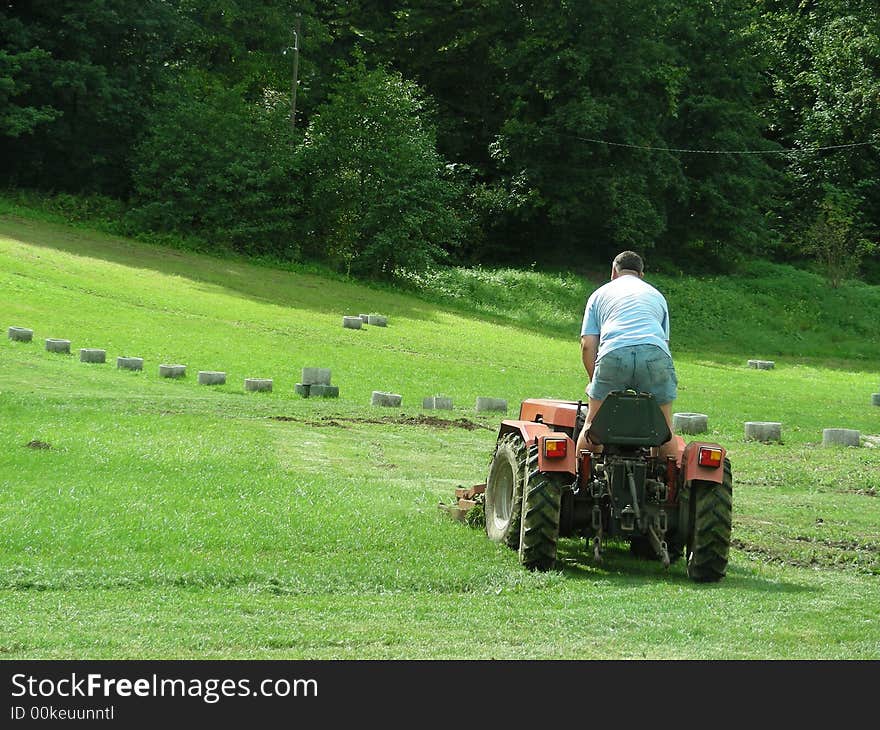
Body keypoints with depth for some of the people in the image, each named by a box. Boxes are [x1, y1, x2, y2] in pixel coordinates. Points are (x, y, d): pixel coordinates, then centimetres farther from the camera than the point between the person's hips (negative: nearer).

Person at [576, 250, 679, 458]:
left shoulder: (600, 294, 26)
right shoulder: (656, 295, 33)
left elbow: (587, 345, 16)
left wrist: (595, 383, 25)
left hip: (614, 355, -1)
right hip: (655, 354, 1)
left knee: (593, 424, 10)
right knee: (664, 427, 13)